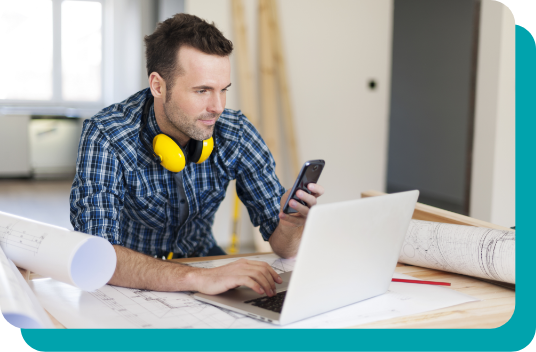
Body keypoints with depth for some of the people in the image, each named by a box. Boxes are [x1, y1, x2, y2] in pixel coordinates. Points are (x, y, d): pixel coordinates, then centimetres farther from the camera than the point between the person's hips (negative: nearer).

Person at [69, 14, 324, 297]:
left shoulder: (236, 134, -14)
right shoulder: (105, 138, -24)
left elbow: (282, 246, -10)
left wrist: (290, 224, -34)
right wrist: (197, 278, -48)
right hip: (131, 282, -2)